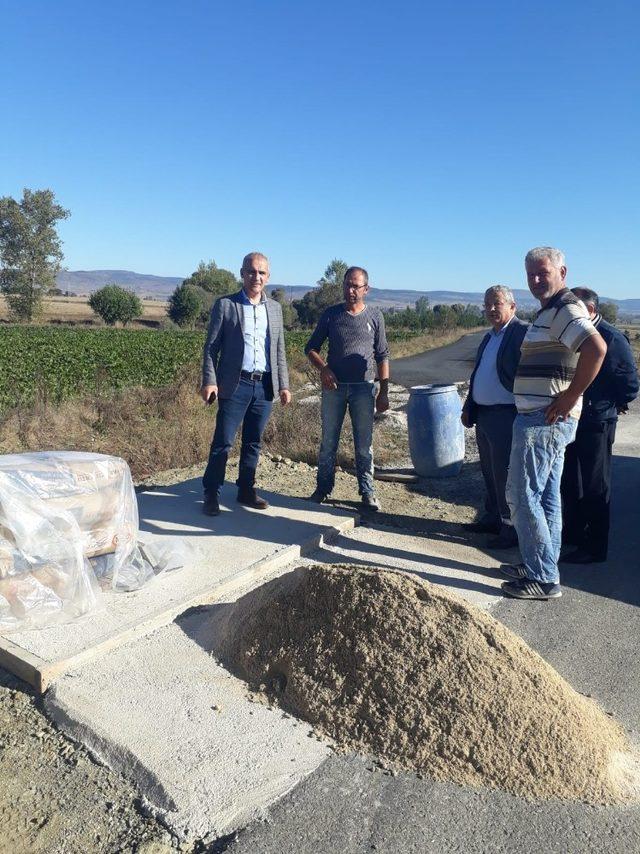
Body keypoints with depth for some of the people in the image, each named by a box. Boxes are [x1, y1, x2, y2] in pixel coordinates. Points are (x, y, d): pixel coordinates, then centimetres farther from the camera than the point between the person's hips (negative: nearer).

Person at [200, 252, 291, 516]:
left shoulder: (275, 308, 13)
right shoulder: (225, 304, 1)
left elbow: (279, 350, 15)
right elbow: (211, 346, -1)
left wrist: (283, 385, 9)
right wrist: (209, 381, -11)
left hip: (265, 385, 4)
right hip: (235, 384, -4)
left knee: (253, 442, 11)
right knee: (223, 442, -2)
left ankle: (246, 490, 22)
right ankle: (212, 495, 8)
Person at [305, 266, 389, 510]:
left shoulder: (374, 316, 4)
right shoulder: (331, 314, 4)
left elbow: (382, 357, 6)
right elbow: (311, 347, 8)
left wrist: (384, 392, 0)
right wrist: (323, 368, -12)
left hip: (363, 388, -1)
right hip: (333, 386, 1)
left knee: (364, 444, 5)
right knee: (328, 442, 7)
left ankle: (367, 492, 14)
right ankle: (323, 489, 19)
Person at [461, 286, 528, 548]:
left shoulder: (523, 333, -11)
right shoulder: (489, 337, 17)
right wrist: (468, 407, 19)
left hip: (506, 416, -9)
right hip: (483, 415, 9)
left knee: (505, 475, -2)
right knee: (490, 472, 18)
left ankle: (512, 529, 10)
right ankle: (493, 518, 31)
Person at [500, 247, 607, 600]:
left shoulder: (565, 308, -14)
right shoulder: (550, 310, 19)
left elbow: (596, 348, -31)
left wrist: (569, 397, -24)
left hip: (543, 421, -11)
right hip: (542, 420, 11)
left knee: (522, 496, -5)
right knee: (546, 495, 15)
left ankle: (543, 579, 4)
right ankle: (543, 567, 27)